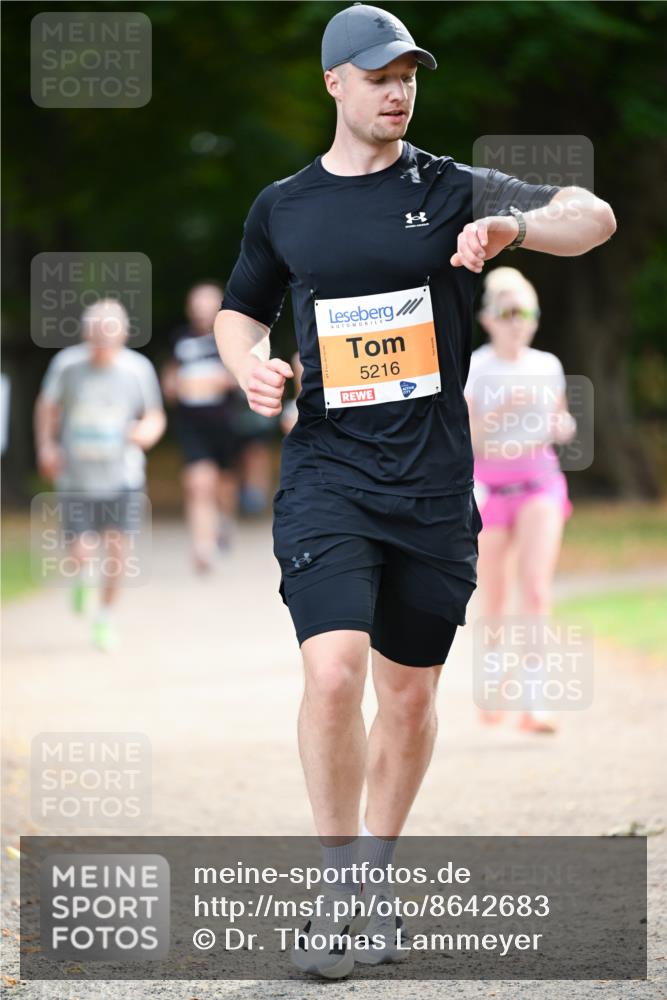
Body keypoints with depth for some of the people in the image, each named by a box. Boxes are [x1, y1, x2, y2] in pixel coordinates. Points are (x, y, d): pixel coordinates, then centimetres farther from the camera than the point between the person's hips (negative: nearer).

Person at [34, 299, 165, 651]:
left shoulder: (138, 368, -4)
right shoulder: (67, 365, -5)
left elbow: (155, 416, 7)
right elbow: (47, 407, 10)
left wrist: (148, 430, -14)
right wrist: (46, 447, -2)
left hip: (122, 474, 0)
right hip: (76, 474, 0)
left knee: (116, 545, -4)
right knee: (79, 553, -5)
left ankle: (105, 616, 17)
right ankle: (83, 577, 33)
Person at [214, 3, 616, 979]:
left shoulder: (453, 190, 2)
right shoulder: (283, 207, 8)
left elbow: (595, 217, -5)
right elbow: (241, 309, 22)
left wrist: (513, 227, -25)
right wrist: (251, 364, -1)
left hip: (433, 484, 1)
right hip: (327, 475, -1)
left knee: (409, 695, 7)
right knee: (334, 672, -18)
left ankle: (375, 881, 26)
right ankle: (338, 891, -6)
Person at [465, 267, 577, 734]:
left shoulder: (548, 367, 5)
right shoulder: (471, 370, -5)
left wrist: (565, 427, -4)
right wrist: (502, 411, -25)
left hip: (539, 483, 1)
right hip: (489, 489, -1)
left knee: (536, 588, -17)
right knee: (496, 601, 7)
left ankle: (533, 705, -20)